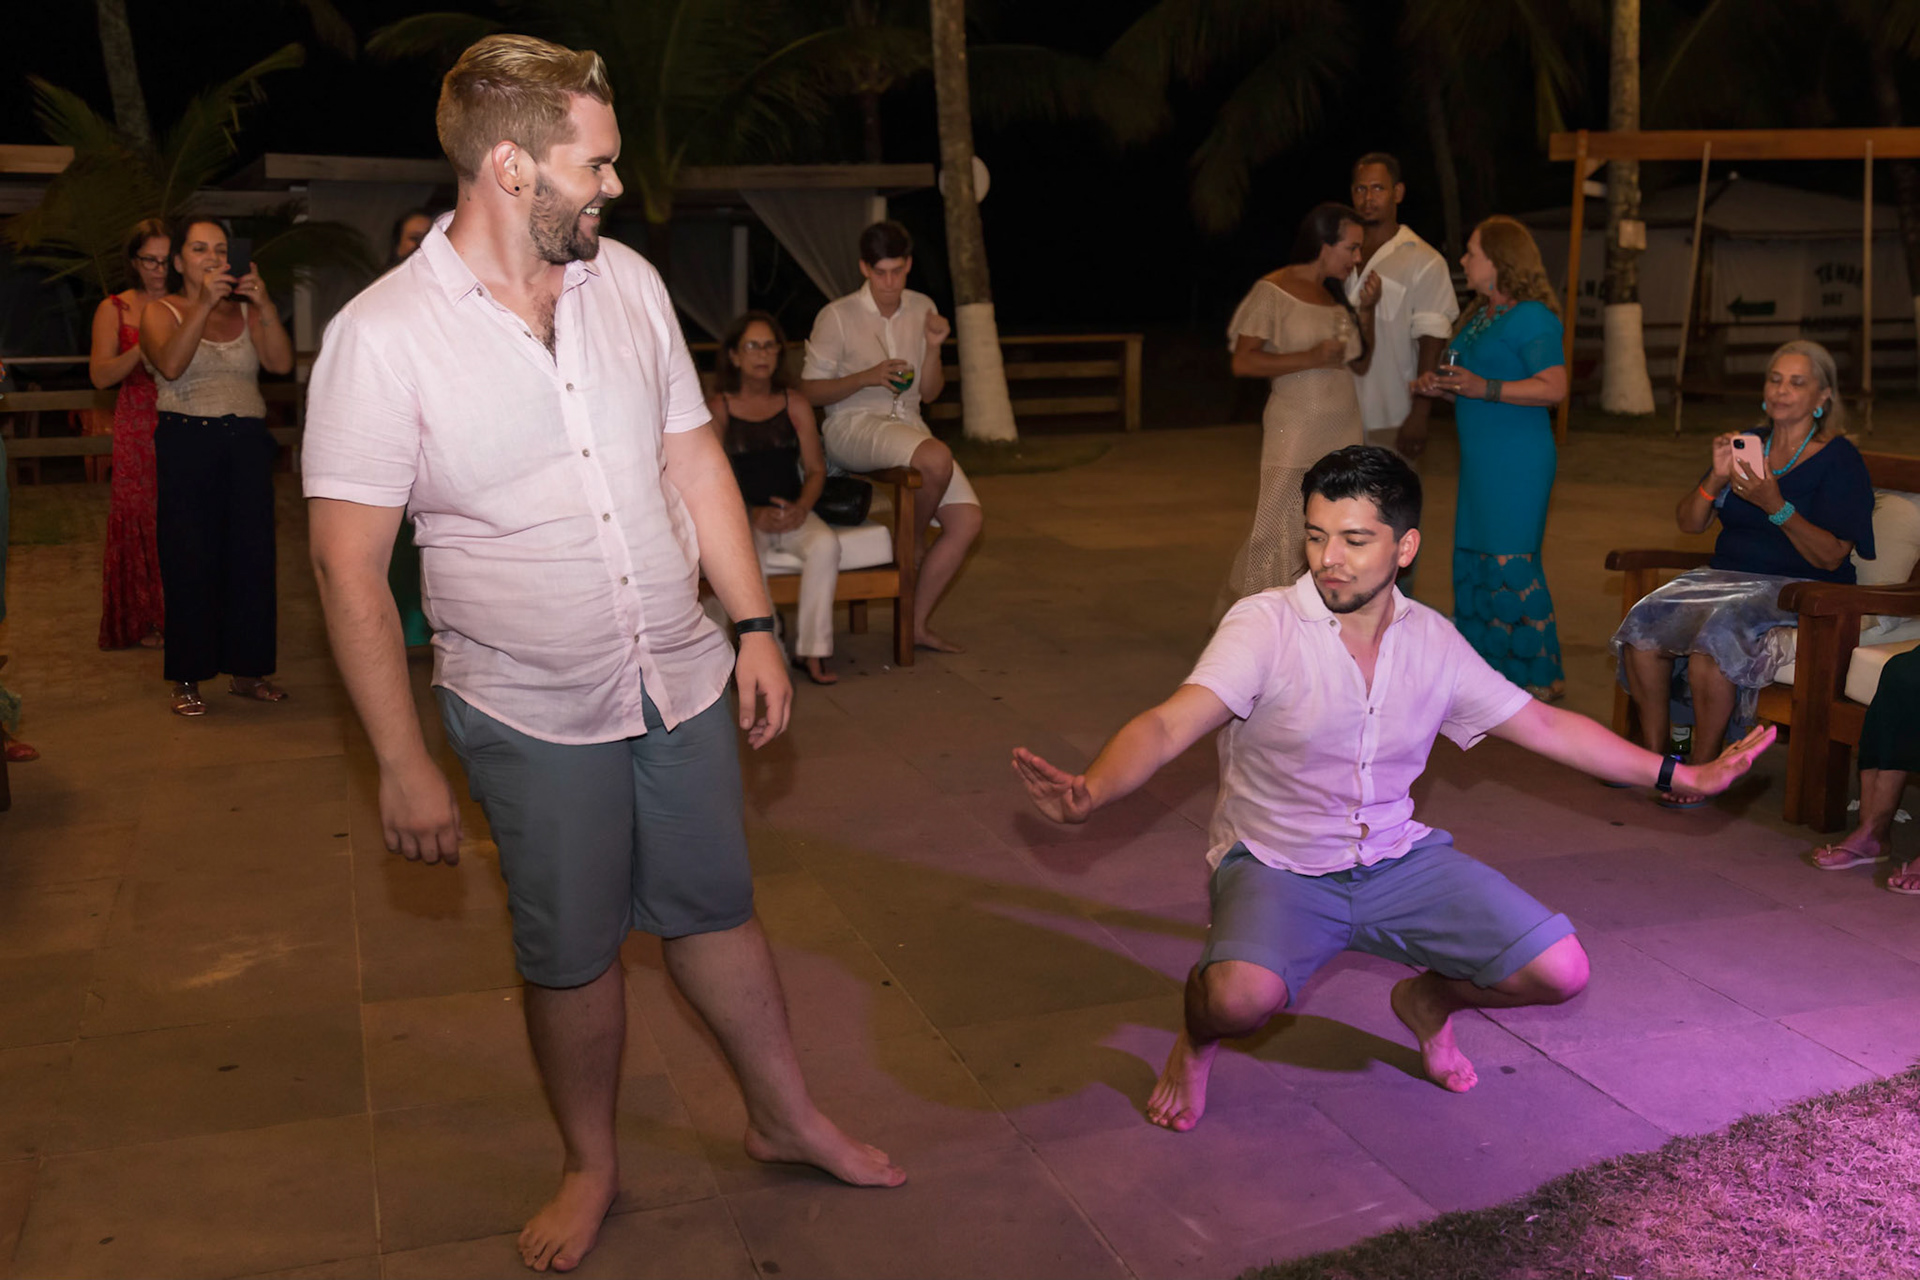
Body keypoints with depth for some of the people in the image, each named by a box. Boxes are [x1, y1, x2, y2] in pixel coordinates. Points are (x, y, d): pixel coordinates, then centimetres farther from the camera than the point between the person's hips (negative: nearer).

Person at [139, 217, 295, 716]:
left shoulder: (245, 311, 13)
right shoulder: (162, 313, 6)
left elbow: (281, 362, -2)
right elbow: (170, 366, -14)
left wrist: (266, 307, -13)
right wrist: (203, 305, -19)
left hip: (247, 442, 3)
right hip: (186, 444, -3)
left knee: (252, 555, 1)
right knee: (190, 560, -3)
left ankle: (247, 670, 12)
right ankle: (187, 680, 4)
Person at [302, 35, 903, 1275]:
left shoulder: (628, 278, -1)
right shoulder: (381, 336, -16)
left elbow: (695, 455, 7)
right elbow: (350, 565, -14)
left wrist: (755, 624, 5)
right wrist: (404, 763, -14)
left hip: (682, 678, 4)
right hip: (534, 715, -3)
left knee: (716, 908, 18)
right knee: (572, 955, 12)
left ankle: (786, 1116, 40)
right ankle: (593, 1167, 37)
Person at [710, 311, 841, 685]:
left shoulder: (795, 405, 13)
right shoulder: (717, 409, 4)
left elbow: (816, 468, 9)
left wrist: (802, 507, -11)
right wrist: (753, 514, -17)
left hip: (792, 511, 2)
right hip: (739, 514, -2)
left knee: (825, 544, -30)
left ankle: (812, 650, -25)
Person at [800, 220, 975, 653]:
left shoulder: (922, 309, 11)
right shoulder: (837, 316, -3)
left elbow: (929, 393, 14)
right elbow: (809, 392, -3)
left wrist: (933, 347, -5)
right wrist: (867, 377, -16)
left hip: (908, 424, 6)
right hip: (853, 427, -6)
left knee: (967, 520, -14)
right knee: (937, 457, -36)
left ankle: (917, 624, -3)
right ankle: (913, 543, -4)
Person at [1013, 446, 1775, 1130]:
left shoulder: (1432, 642, 0)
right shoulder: (1264, 626, -16)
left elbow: (1544, 726, 12)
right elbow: (1170, 724, -29)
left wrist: (1678, 775, 14)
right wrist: (1088, 792, -49)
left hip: (1397, 858, 5)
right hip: (1276, 866, -5)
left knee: (1559, 971, -8)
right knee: (1245, 995, -36)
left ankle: (1427, 1000, 26)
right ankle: (1197, 1037, 4)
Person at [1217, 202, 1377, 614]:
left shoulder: (1337, 294, 15)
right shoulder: (1273, 291, -6)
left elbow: (1361, 363, 18)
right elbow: (1242, 361, -13)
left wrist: (1366, 311, 5)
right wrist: (1312, 358, -19)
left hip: (1343, 433, 7)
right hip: (1295, 436, -7)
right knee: (1280, 537, -5)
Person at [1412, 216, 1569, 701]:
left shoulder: (1532, 317, -13)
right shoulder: (1480, 314, 15)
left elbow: (1553, 387, -21)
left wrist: (1483, 387, -28)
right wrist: (1439, 384, 6)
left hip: (1517, 462, -9)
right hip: (1481, 459, 9)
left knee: (1510, 563, -7)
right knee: (1475, 560, 12)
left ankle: (1542, 677, 4)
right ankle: (1492, 665, 23)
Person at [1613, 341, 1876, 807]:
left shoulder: (1840, 460, -3)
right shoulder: (1747, 445, 14)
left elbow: (1831, 557, -12)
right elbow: (1688, 523, 10)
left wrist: (1776, 506, -24)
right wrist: (1716, 479, -8)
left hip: (1798, 590, -5)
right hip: (1726, 576, 6)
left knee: (1715, 631, -35)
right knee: (1642, 623, -22)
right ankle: (1654, 754, -12)